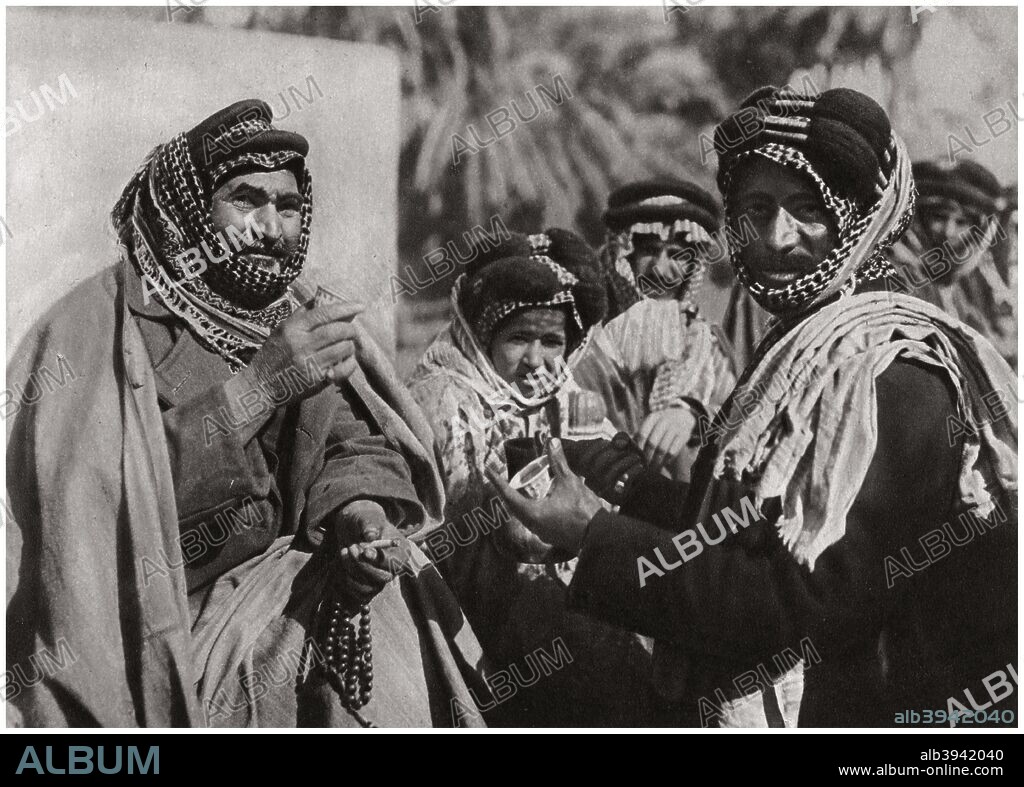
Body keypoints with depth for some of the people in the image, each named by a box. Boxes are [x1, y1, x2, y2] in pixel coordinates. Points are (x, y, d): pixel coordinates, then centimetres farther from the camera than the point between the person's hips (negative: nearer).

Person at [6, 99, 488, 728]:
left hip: (287, 586, 5)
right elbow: (101, 492, -23)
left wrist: (361, 512, -20)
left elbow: (357, 443, 3)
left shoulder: (297, 317, 9)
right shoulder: (107, 324, -10)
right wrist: (259, 386, -29)